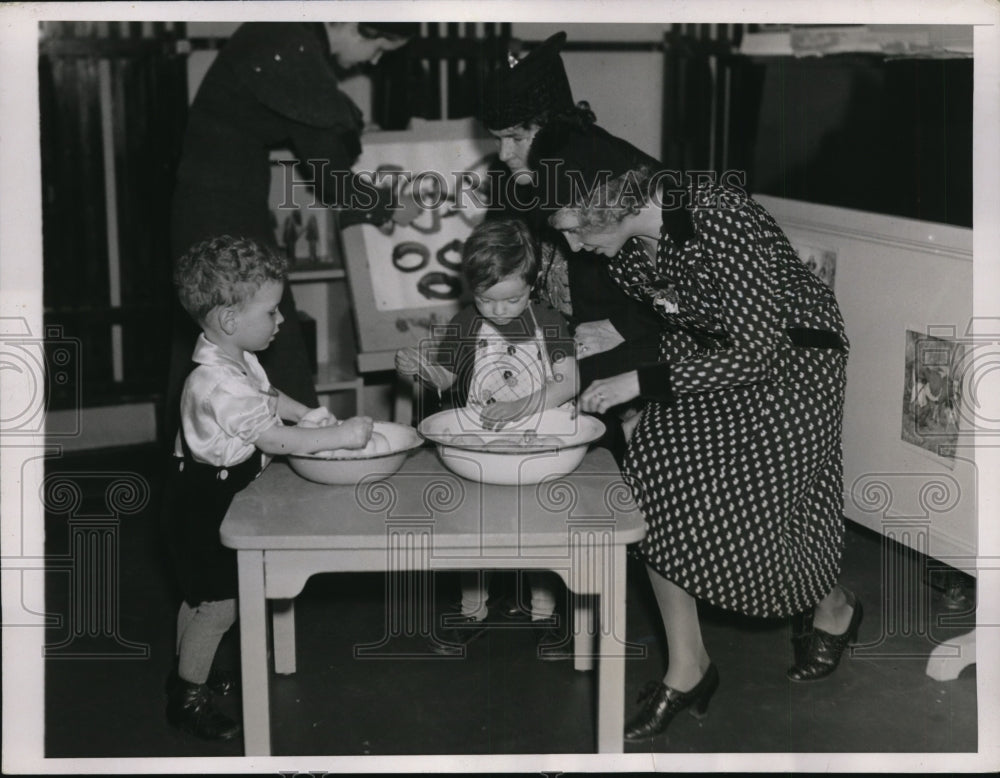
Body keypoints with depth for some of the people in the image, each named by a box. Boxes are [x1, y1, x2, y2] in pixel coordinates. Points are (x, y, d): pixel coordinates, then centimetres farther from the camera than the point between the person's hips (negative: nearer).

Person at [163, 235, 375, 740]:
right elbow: (272, 438, -33)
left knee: (201, 596, 22)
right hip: (204, 502, -10)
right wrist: (340, 436, -29)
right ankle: (188, 698, 10)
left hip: (219, 494, 10)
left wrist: (309, 414, 11)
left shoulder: (237, 359, 1)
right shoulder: (218, 384, -31)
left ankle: (189, 671, 39)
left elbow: (266, 395, 23)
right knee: (218, 603, -3)